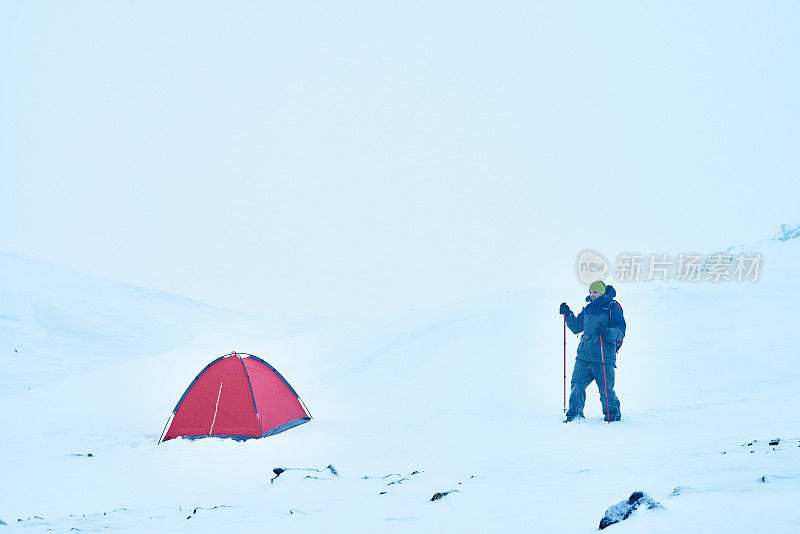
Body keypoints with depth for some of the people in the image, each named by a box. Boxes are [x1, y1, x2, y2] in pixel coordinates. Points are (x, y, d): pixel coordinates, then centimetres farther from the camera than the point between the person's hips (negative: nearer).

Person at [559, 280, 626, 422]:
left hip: (603, 358, -5)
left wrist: (607, 332, -27)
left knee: (606, 390, -2)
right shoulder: (587, 309, 18)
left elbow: (621, 331, -9)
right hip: (584, 356, 5)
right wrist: (568, 314, 13)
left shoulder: (613, 308, 0)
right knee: (577, 385, -5)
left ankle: (613, 414, 18)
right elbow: (576, 327, 28)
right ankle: (575, 414, 6)